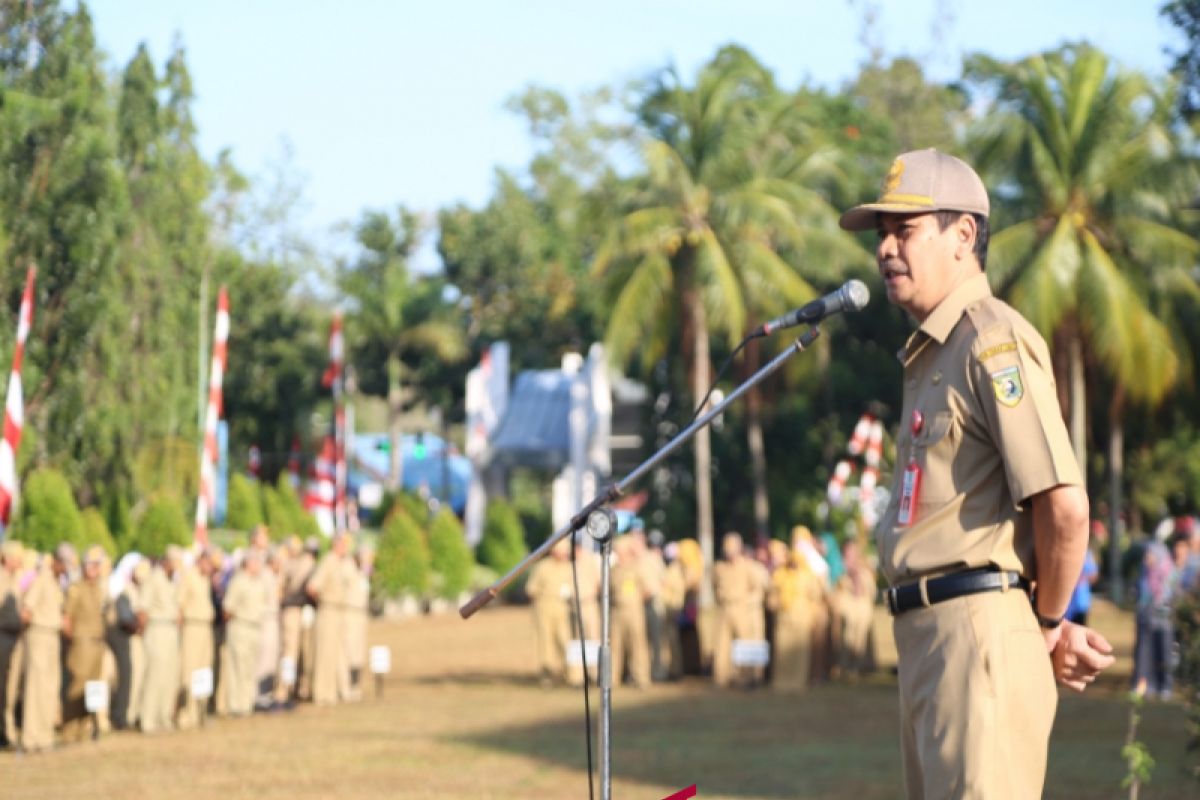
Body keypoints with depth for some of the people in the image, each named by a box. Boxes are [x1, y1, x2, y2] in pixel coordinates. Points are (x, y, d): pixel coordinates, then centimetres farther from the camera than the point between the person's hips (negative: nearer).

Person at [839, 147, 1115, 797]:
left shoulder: (992, 341, -10)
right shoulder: (929, 355, 21)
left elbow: (1064, 506, -19)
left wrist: (1049, 625, -5)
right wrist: (1053, 625, 12)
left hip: (979, 630, -10)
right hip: (926, 638, 10)